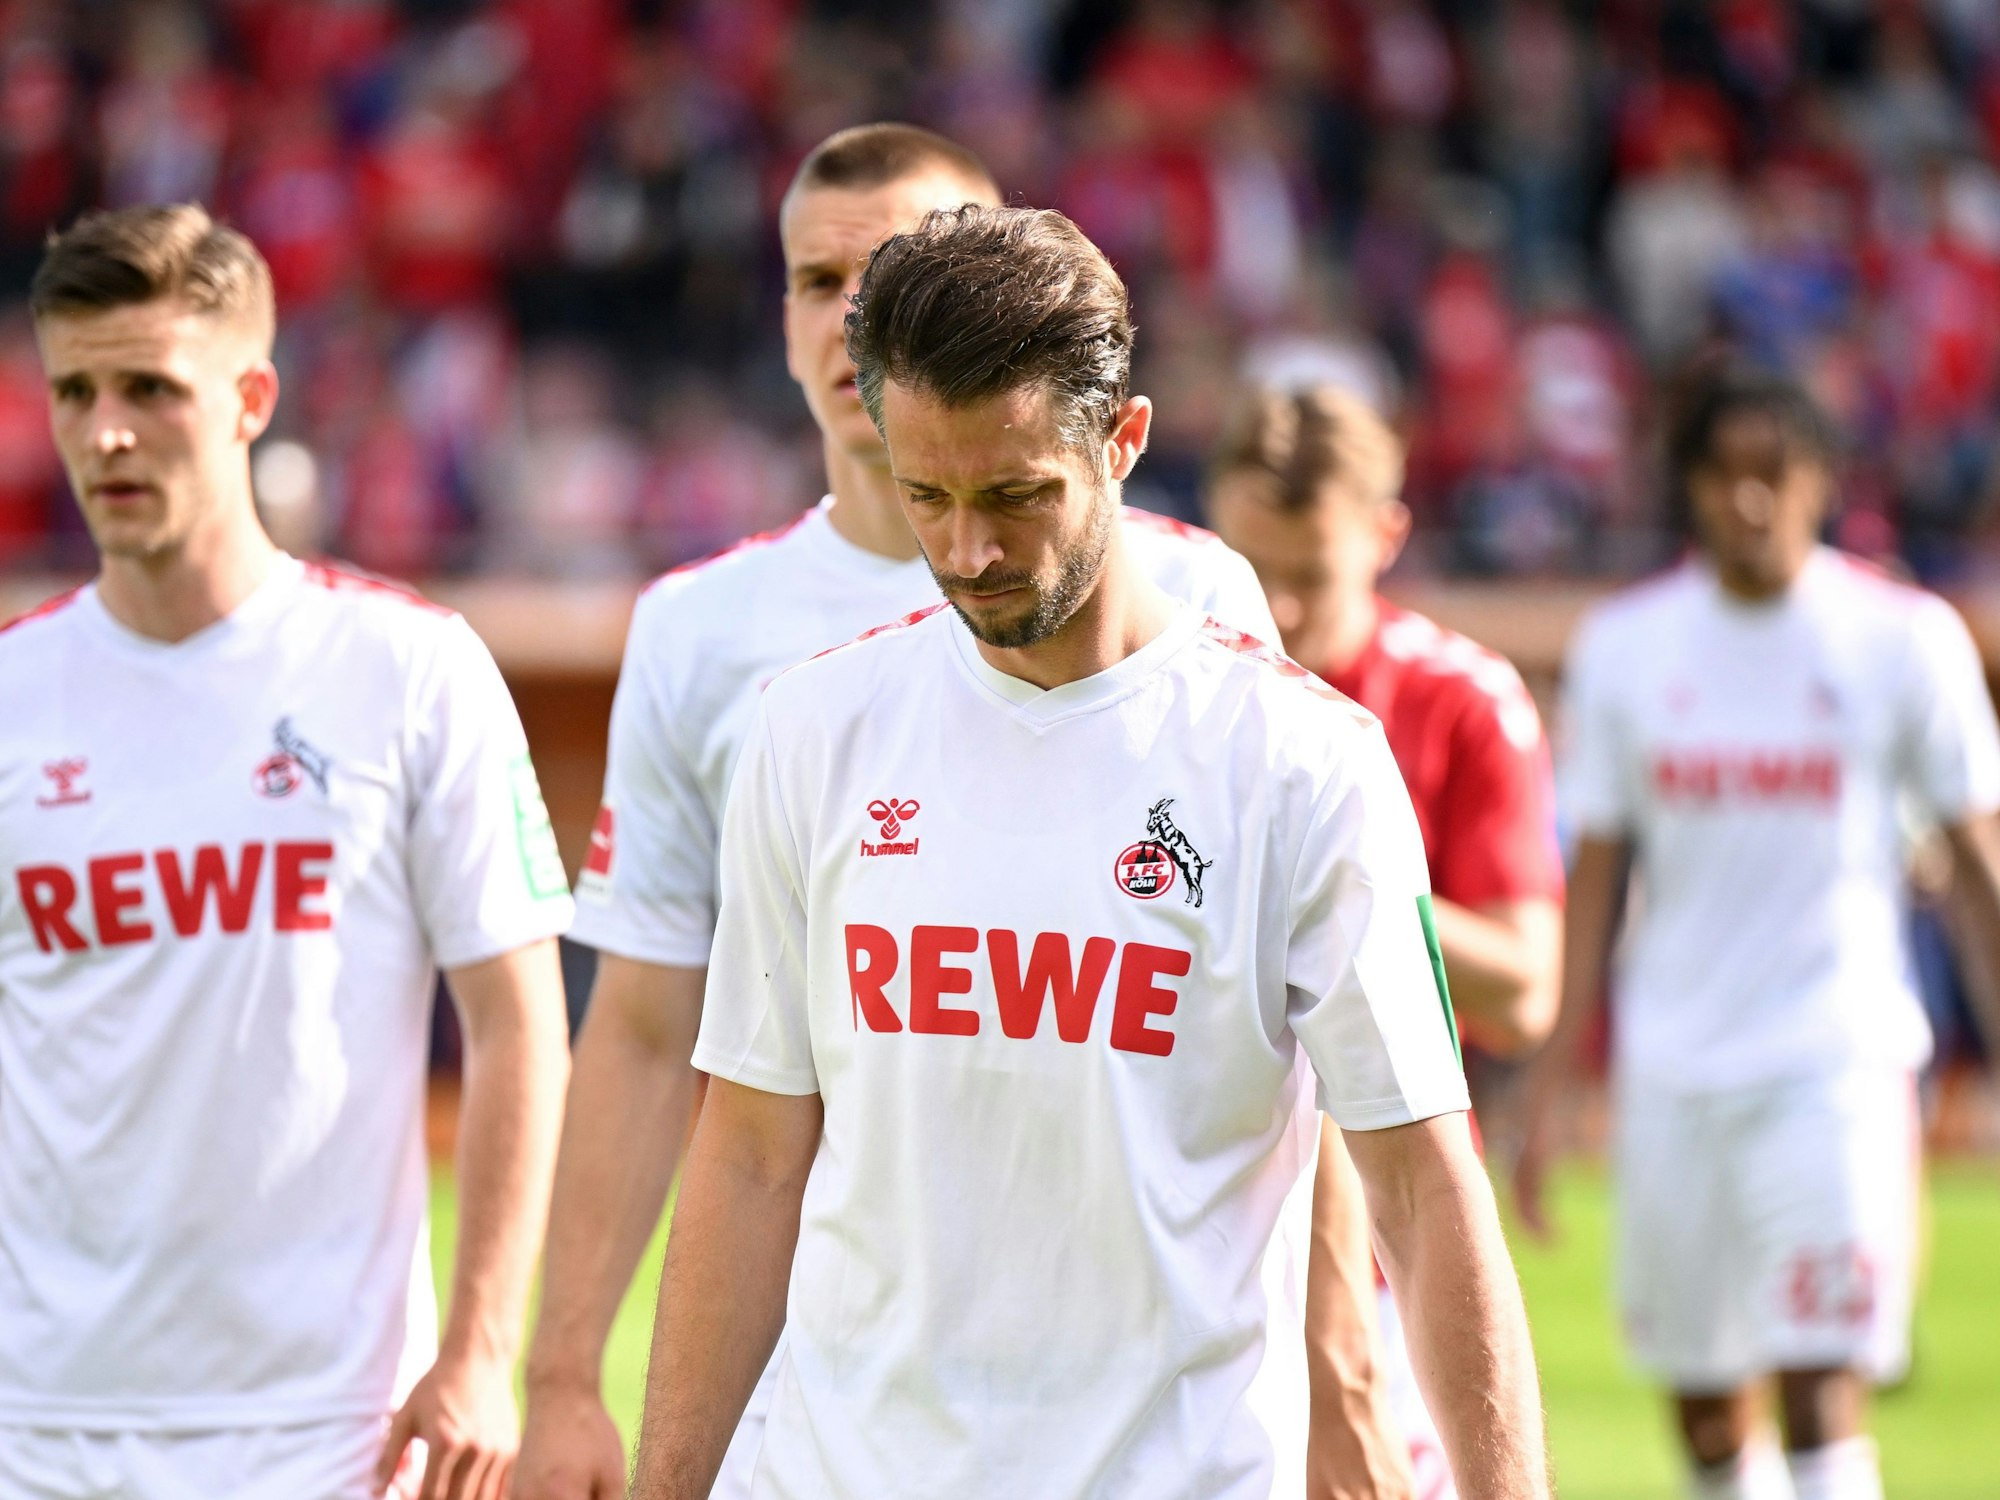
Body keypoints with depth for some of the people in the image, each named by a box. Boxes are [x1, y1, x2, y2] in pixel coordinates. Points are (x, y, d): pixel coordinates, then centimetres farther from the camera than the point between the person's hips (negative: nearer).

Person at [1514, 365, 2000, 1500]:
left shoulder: (1904, 638, -1)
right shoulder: (1625, 643, 5)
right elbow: (1598, 872, 9)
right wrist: (1552, 1079, 5)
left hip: (1837, 1057, -3)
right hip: (1673, 1070, 3)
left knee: (1822, 1396, -14)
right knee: (1707, 1407, 8)